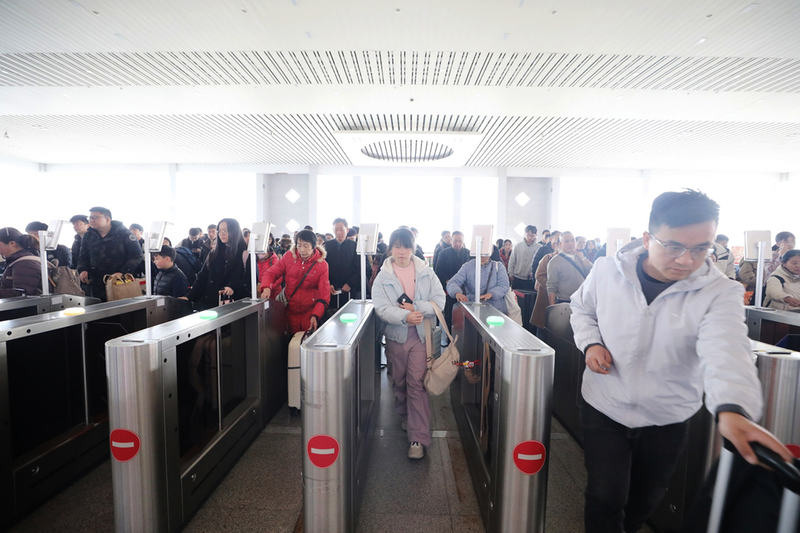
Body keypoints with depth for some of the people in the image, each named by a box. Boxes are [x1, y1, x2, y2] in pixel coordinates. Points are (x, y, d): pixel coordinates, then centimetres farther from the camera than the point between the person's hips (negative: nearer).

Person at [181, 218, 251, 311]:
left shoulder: (245, 254, -2)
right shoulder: (214, 254, 14)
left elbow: (250, 279, -9)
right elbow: (202, 278, 11)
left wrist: (233, 287, -25)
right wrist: (189, 296, 0)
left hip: (235, 304, -4)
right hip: (210, 302, 4)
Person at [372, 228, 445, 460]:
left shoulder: (426, 272, 1)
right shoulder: (383, 276, -1)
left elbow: (439, 301, -3)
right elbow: (381, 307, -13)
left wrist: (416, 308, -18)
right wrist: (405, 316, -29)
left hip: (421, 334, -1)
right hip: (396, 335, 2)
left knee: (417, 383, -6)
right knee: (399, 383, 15)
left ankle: (419, 438, 3)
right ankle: (406, 417, 41)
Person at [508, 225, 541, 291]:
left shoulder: (539, 248, -4)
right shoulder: (518, 246, 2)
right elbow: (511, 261, 7)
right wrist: (511, 274, 6)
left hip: (530, 280, -2)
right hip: (517, 278, 2)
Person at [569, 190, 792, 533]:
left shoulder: (721, 293, -16)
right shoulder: (608, 270, -13)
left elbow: (726, 351, -32)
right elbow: (582, 308, 4)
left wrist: (732, 408, -50)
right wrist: (590, 342, -14)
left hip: (668, 419, 2)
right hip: (604, 406, -1)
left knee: (645, 498, 25)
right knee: (605, 499, 4)